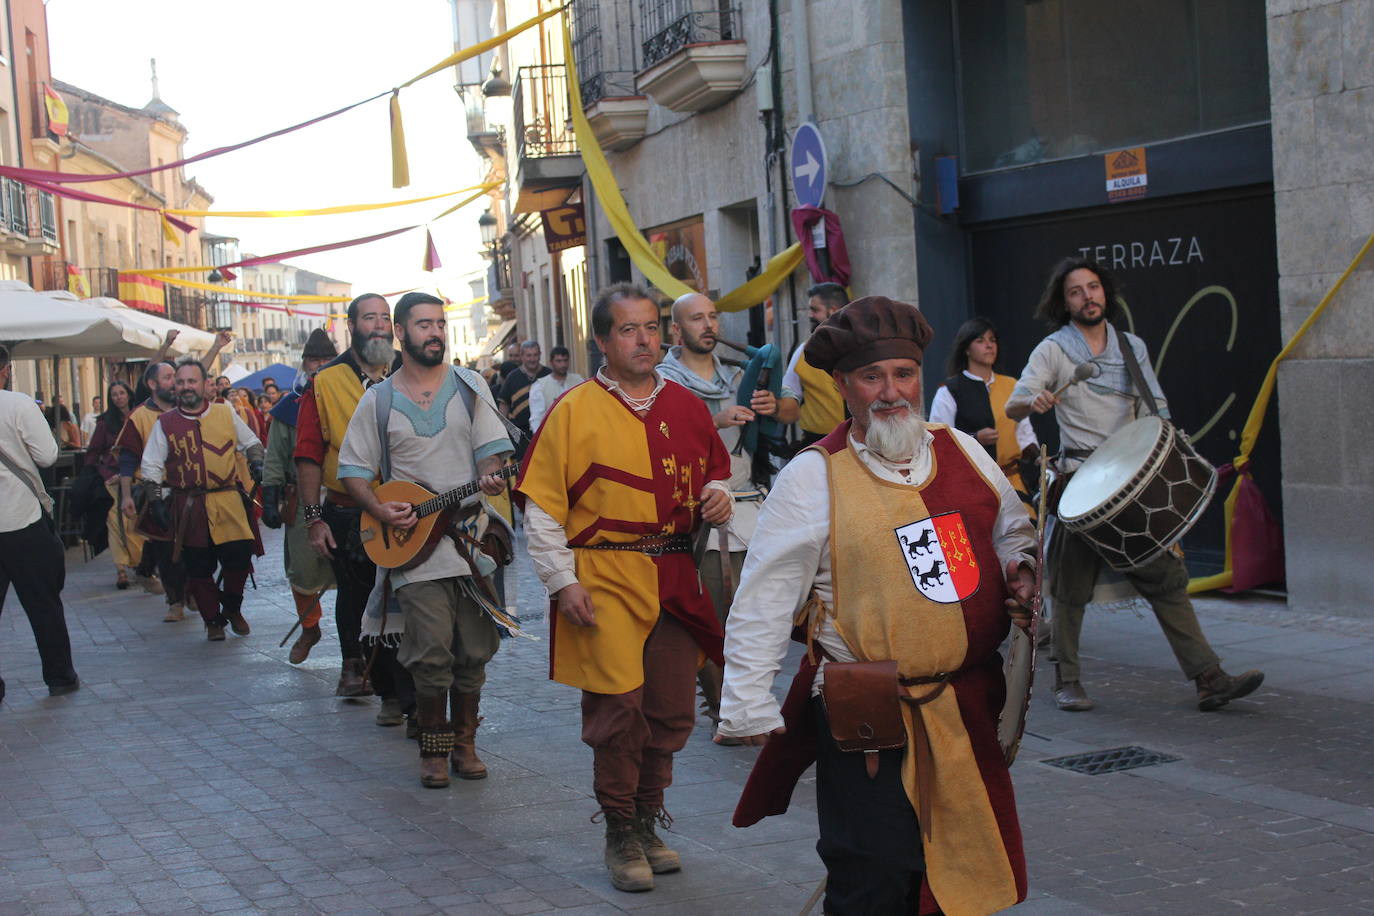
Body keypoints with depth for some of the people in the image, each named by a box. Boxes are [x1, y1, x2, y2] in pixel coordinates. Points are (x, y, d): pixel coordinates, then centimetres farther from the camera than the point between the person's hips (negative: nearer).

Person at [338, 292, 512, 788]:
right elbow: (353, 469, 8)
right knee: (432, 653, -7)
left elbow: (491, 448, 5)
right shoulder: (378, 400, 7)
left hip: (472, 533, 2)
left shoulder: (469, 386, 9)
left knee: (473, 650, 4)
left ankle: (464, 742, 19)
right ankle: (434, 748, 9)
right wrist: (380, 509, -9)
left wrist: (489, 477, -17)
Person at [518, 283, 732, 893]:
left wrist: (718, 496, 1)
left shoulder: (686, 407, 11)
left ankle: (647, 823, 26)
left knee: (671, 711, 9)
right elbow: (542, 508, -4)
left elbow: (714, 472, 25)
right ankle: (620, 834, 11)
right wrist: (563, 582, -10)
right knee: (617, 707, -7)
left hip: (674, 581, 5)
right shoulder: (574, 410, -3)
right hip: (605, 582, -5)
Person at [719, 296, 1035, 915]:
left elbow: (1013, 531, 23)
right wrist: (748, 703, -9)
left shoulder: (962, 451, 7)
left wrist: (1021, 574, 1)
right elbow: (762, 600, -7)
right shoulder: (813, 477, -8)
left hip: (969, 709, 5)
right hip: (870, 722, -5)